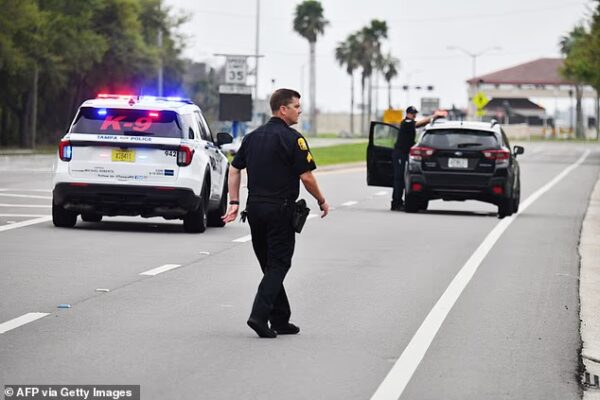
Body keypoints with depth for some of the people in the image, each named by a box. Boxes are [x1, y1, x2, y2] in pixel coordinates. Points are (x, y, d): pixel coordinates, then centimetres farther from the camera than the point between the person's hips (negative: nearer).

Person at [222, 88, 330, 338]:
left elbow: (234, 169, 11)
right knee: (278, 265, -2)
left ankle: (280, 320, 16)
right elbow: (307, 177, -12)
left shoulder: (252, 137, 12)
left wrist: (234, 202, 11)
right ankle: (259, 315, -15)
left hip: (255, 208, 7)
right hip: (280, 209, -7)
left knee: (270, 265, 13)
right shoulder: (293, 139, -11)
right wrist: (322, 201, 2)